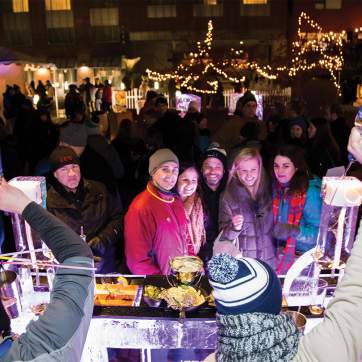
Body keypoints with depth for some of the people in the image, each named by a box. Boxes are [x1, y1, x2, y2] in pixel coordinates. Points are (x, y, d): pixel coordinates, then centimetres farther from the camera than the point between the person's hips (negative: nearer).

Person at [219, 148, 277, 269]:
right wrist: (235, 228, -24)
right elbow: (224, 235, -5)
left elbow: (275, 226, 11)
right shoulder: (228, 195, -7)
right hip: (241, 262, -2)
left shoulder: (269, 191, 0)